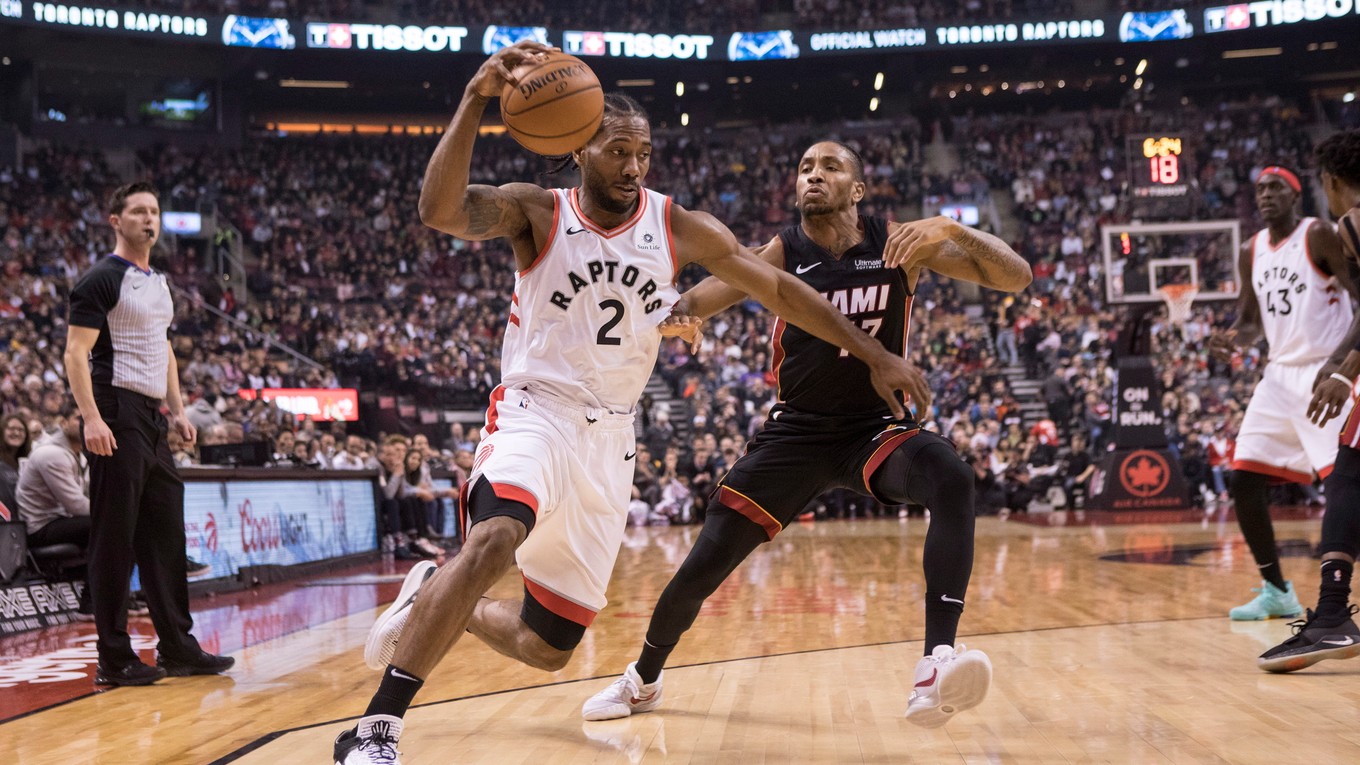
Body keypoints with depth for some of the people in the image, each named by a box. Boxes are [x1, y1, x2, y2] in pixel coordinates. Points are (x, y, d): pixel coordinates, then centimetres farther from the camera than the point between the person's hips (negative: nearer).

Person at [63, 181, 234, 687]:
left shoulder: (157, 282, 18)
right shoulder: (102, 279, -7)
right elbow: (76, 353, -14)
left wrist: (177, 411, 18)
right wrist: (91, 418, -23)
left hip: (152, 418, 9)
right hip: (117, 416, -9)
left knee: (166, 534, 10)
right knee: (115, 541, -5)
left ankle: (177, 648, 17)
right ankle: (114, 660, 1)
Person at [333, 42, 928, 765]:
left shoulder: (680, 228, 2)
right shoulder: (536, 212, -6)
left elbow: (781, 289, 6)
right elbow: (440, 209, -25)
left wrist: (874, 354, 2)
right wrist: (476, 99, -38)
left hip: (608, 441, 4)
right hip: (535, 414, -4)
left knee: (547, 648, 4)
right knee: (494, 539, -38)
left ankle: (430, 606, 33)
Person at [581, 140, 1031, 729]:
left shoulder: (899, 244, -8)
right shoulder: (780, 255, -8)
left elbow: (1017, 277, -13)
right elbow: (688, 306, -18)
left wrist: (951, 231, -31)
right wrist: (670, 316, -44)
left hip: (877, 425, 0)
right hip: (796, 431, 1)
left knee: (951, 478, -33)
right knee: (704, 566, -3)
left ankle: (936, 666, -37)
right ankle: (642, 681, 25)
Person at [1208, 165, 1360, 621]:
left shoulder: (1319, 236, -9)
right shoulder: (1251, 253, 10)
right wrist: (1231, 339, -3)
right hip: (1280, 376, 7)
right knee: (1243, 480, 2)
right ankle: (1276, 592, 13)